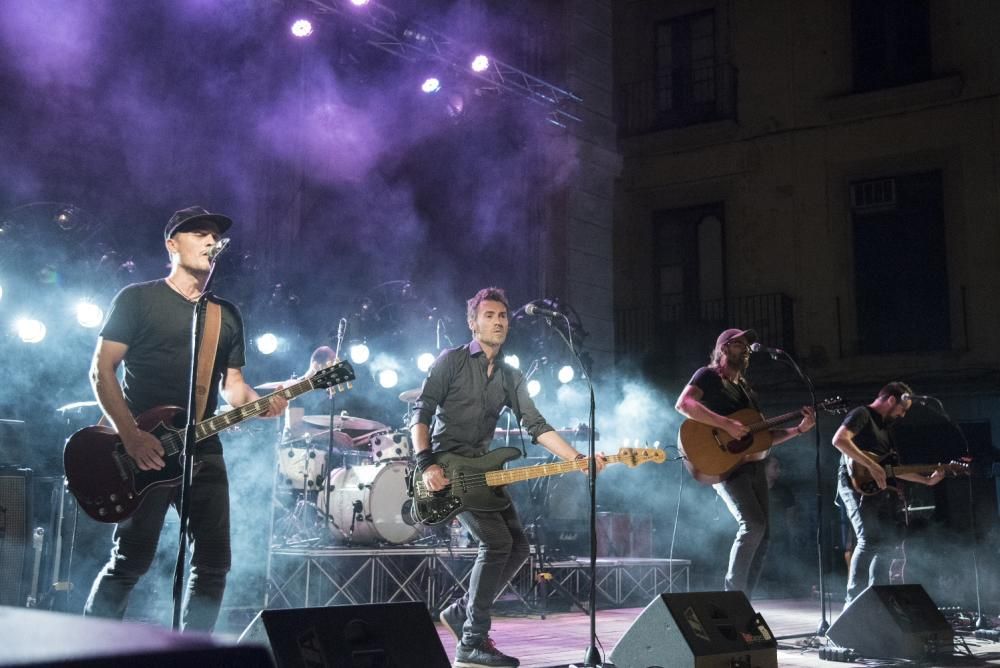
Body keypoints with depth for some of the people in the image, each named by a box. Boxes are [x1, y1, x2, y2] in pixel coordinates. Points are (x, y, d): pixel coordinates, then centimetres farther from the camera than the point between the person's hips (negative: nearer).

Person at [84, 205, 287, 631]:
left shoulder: (228, 315, 16)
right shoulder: (138, 298, 1)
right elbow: (102, 370, -4)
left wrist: (260, 402, -6)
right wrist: (130, 435, -16)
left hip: (203, 451, 5)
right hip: (144, 450, -5)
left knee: (214, 562, 2)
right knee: (131, 560, -8)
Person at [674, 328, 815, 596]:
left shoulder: (746, 389, 24)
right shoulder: (709, 375, 1)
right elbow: (683, 404, -18)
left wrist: (799, 429, 10)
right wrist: (727, 424, -23)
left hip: (752, 463, 8)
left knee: (762, 534, 2)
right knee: (753, 524, -22)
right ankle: (733, 594, -11)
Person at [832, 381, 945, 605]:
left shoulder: (885, 427, 26)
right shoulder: (862, 415, -3)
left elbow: (893, 468, 27)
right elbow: (839, 440, -21)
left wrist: (927, 480, 21)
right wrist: (872, 466, -22)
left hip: (879, 489, 10)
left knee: (885, 544, 9)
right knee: (870, 541, -20)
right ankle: (853, 600, -19)